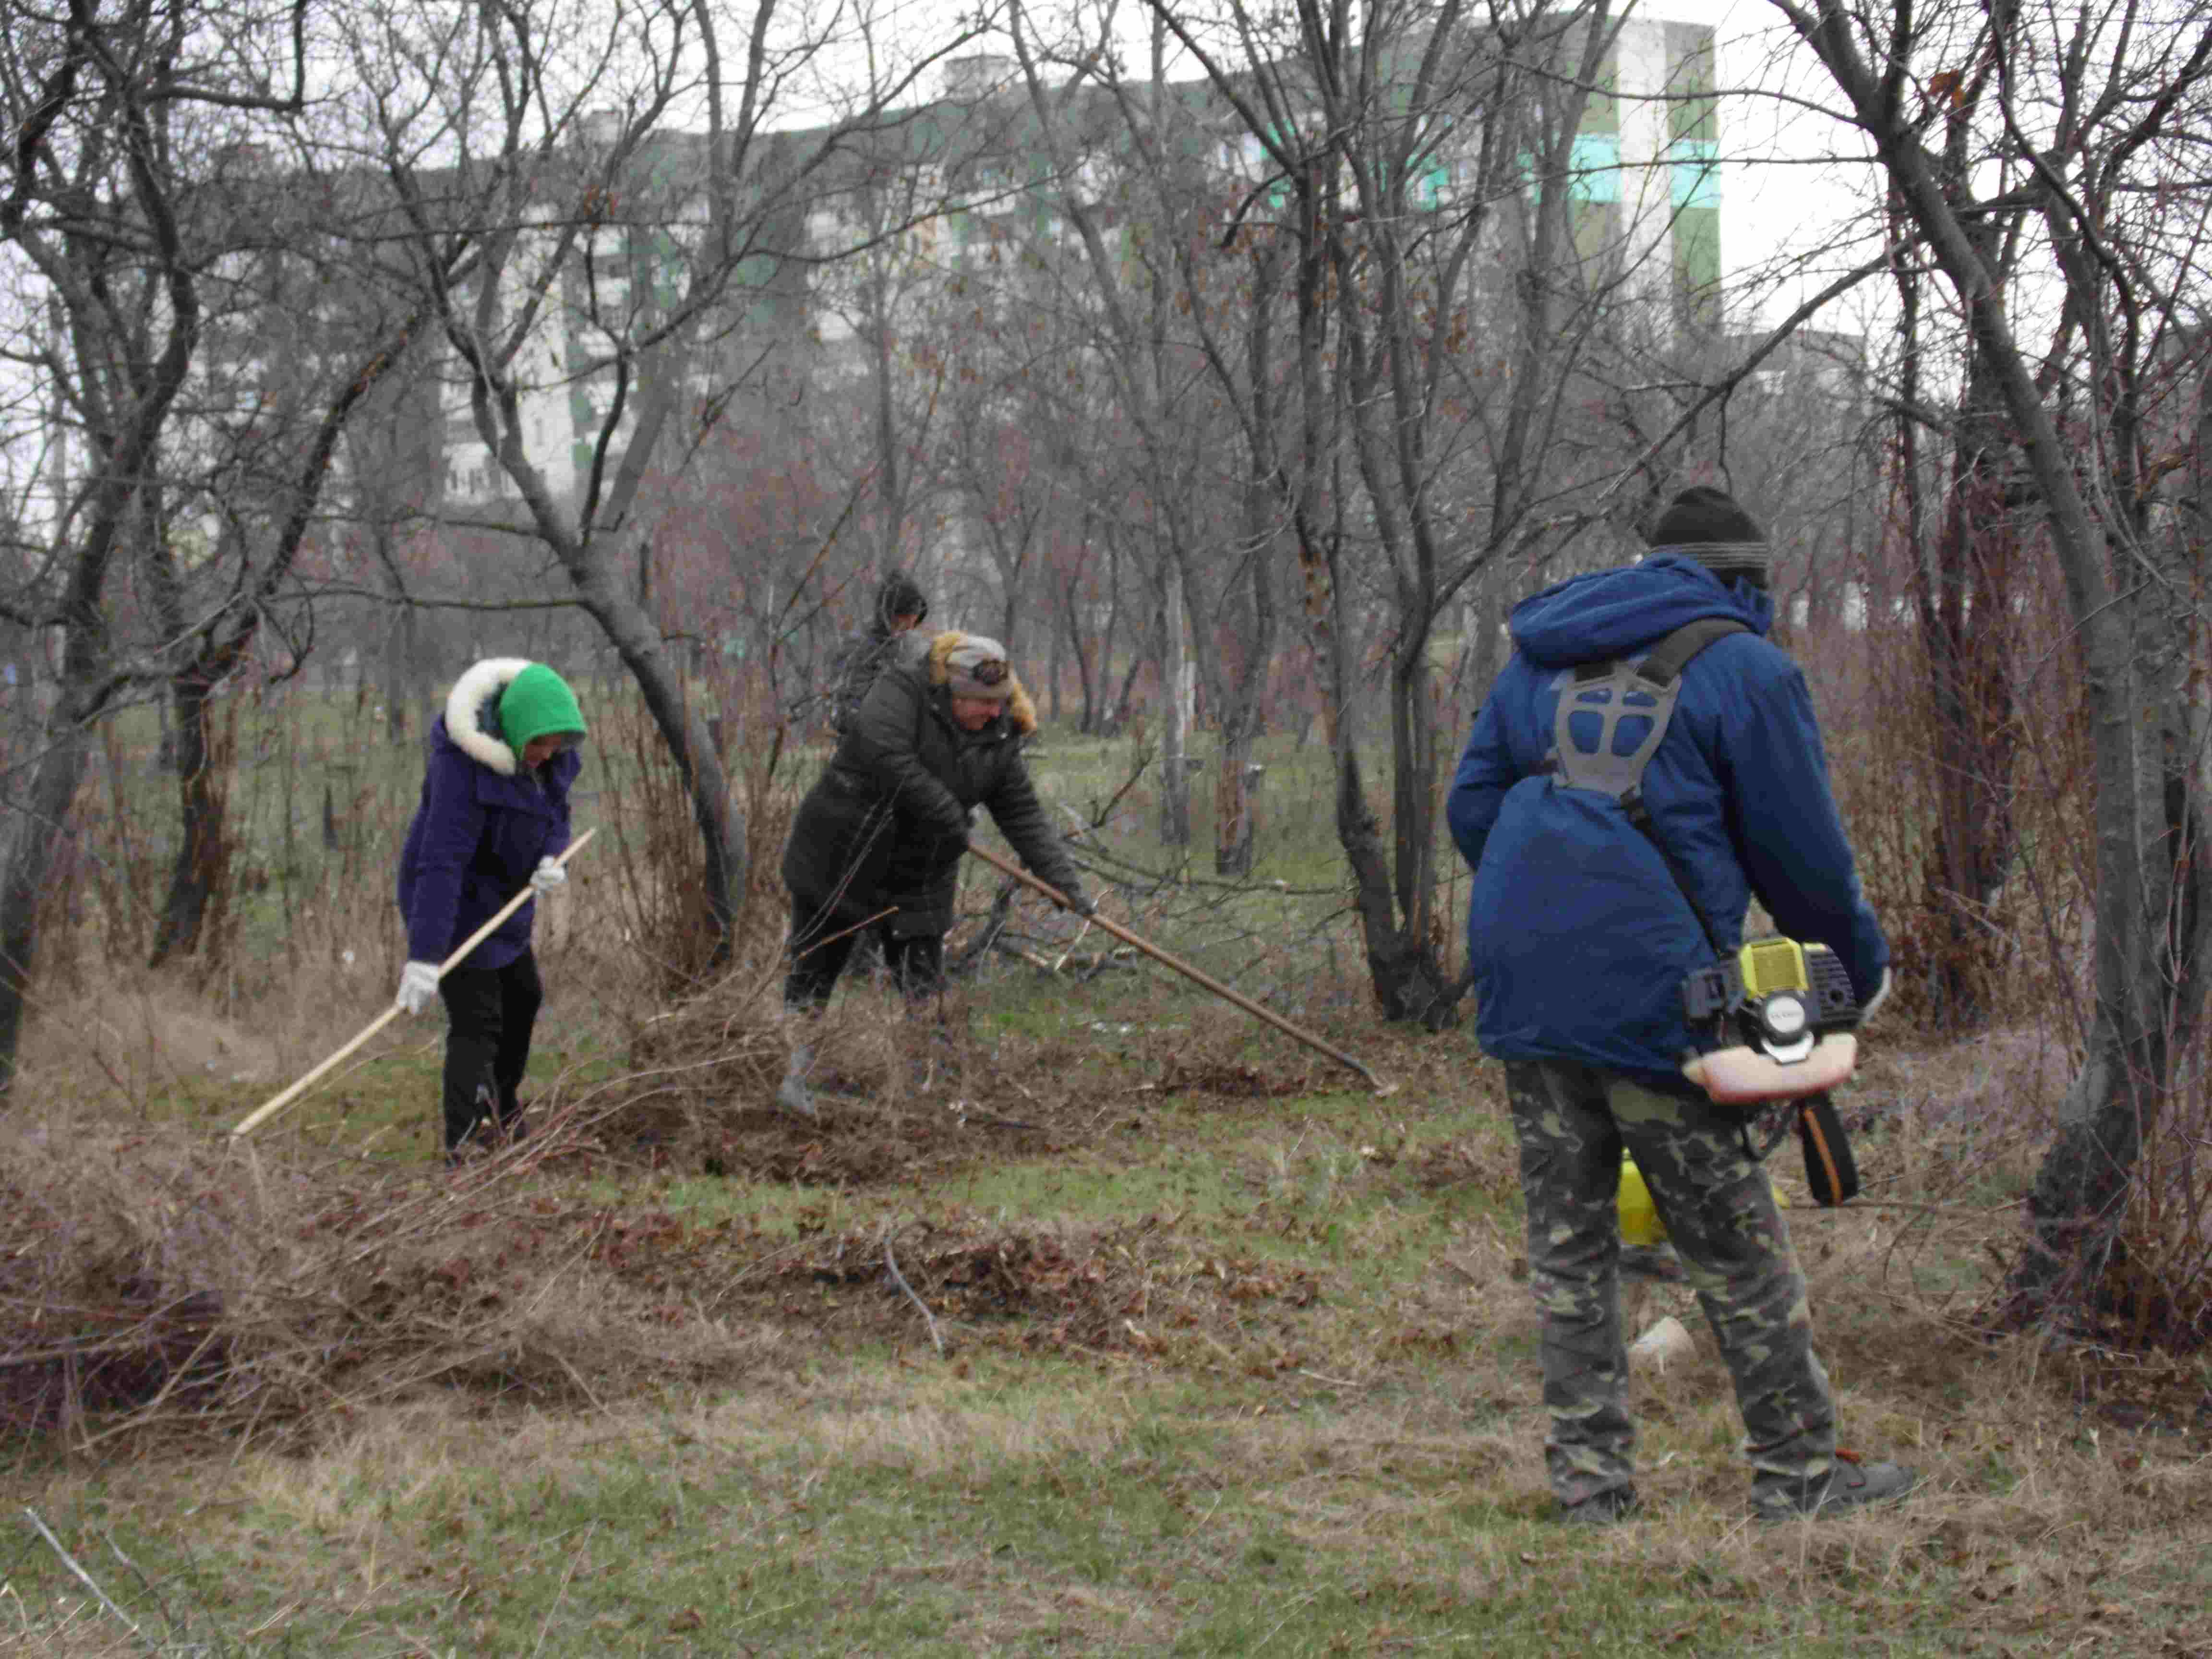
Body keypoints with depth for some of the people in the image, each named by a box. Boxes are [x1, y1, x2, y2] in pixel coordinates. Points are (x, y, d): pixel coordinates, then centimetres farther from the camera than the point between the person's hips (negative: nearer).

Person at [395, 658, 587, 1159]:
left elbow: (554, 815, 6)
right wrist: (424, 956, -43)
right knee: (476, 1024, -13)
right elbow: (442, 861, -38)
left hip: (501, 894, 9)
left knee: (522, 997, 23)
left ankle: (502, 1109, 44)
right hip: (451, 900, -9)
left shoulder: (551, 754, -9)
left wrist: (550, 860, -17)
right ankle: (464, 1145, -13)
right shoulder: (466, 762, -33)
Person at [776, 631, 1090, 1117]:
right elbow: (883, 753, -32)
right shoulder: (901, 690, -16)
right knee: (813, 973, 5)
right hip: (840, 855, -4)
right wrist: (944, 813, -29)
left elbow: (1024, 817, 0)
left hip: (918, 881, 4)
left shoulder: (999, 740, 1)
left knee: (924, 989, 3)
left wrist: (1064, 880, -11)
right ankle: (791, 1074, 15)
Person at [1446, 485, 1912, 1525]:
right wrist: (1862, 967, 16)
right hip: (1648, 997, -6)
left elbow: (1470, 812, 18)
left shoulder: (1539, 659, 17)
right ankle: (1797, 1472, 13)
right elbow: (1802, 853, 0)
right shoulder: (1743, 669, -1)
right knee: (1734, 1245, 5)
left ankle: (1588, 1478, 13)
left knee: (1566, 1243, 11)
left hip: (1519, 988, 6)